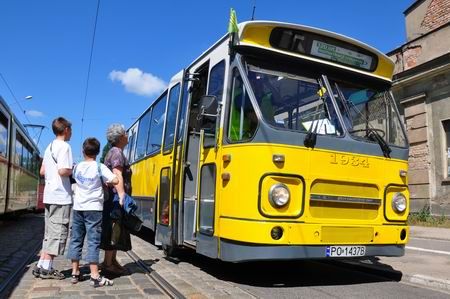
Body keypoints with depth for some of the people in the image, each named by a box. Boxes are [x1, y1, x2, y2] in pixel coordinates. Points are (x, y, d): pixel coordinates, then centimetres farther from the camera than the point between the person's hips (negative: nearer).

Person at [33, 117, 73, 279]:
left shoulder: (49, 147, 16)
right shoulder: (64, 146, -11)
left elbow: (42, 171, 17)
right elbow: (63, 171, -22)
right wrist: (73, 171, -4)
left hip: (49, 195, 9)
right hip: (61, 196, -9)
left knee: (50, 232, 15)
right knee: (58, 232, -3)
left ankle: (41, 265, 18)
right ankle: (46, 268, 1)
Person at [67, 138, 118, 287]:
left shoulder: (77, 167, 6)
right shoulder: (100, 167, -7)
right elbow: (115, 180, -16)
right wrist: (106, 182, 4)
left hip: (78, 207, 5)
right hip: (93, 208, -4)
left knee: (76, 239, 11)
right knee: (93, 241, -4)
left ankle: (75, 273, 18)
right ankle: (95, 276, -3)